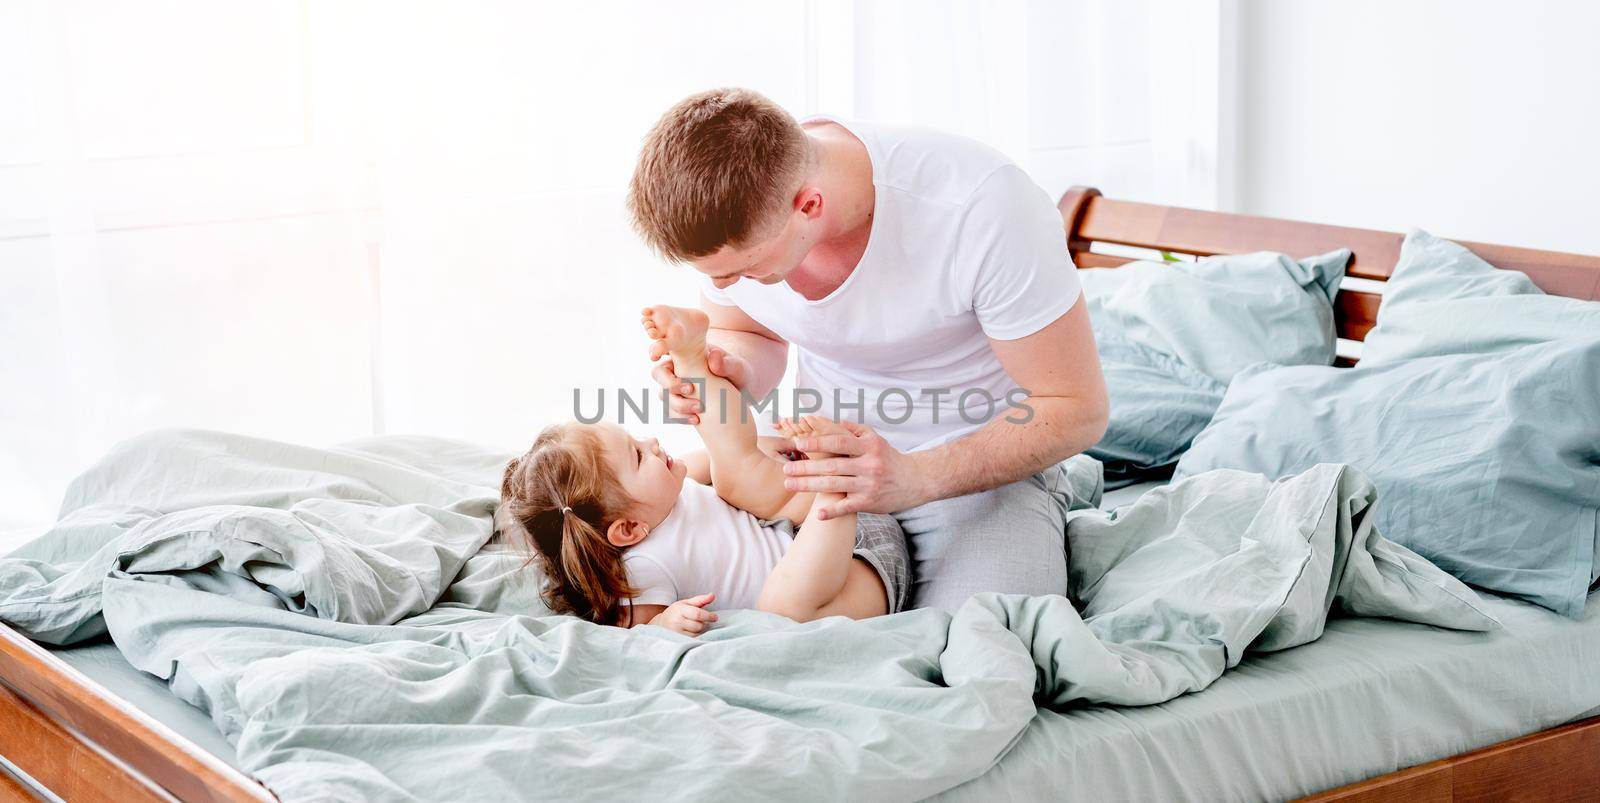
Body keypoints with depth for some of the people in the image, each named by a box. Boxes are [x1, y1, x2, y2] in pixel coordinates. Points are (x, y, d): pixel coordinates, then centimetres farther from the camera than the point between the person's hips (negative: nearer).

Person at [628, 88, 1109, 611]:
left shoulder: (984, 210, -30)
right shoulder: (729, 215, -15)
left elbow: (1076, 410, -20)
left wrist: (913, 480, -34)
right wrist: (732, 376, -18)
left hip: (984, 462, -4)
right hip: (829, 448, 5)